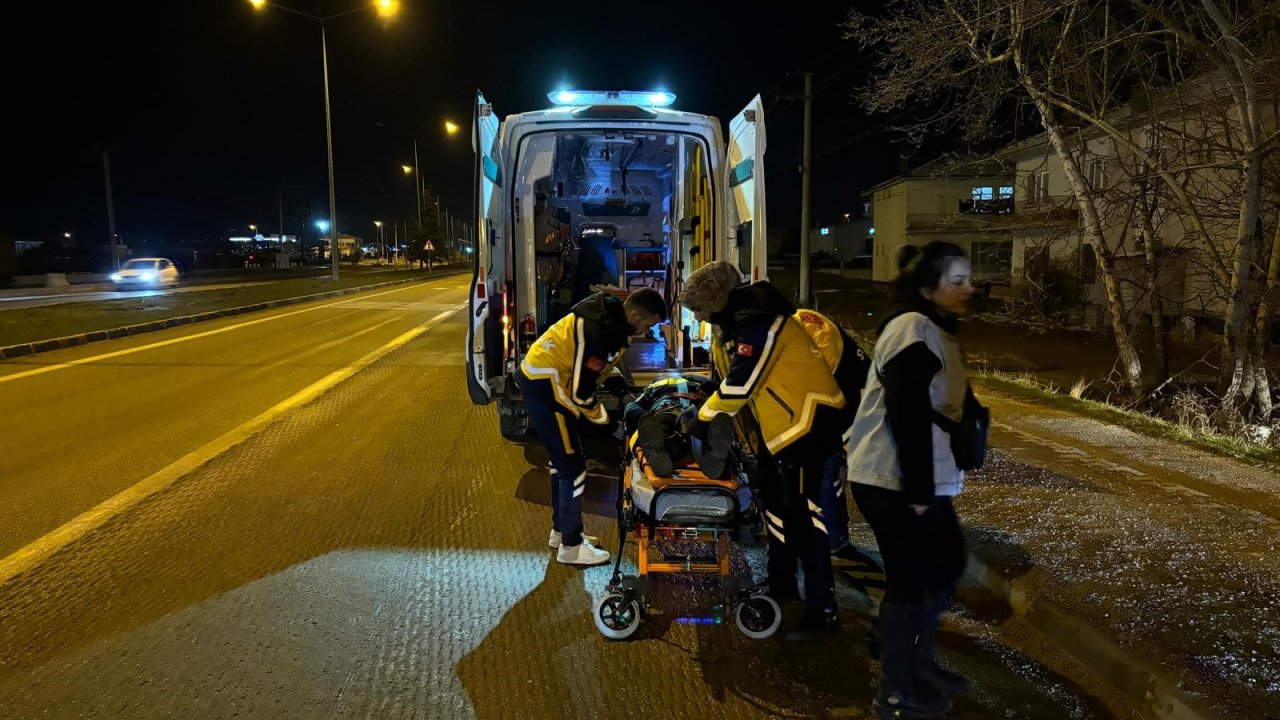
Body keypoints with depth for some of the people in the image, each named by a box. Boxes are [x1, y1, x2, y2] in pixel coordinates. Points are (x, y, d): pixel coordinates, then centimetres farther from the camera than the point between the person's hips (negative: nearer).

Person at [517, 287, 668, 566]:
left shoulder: (611, 313, 2)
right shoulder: (600, 331, -28)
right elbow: (581, 391, -24)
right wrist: (603, 418, -8)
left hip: (547, 379, 10)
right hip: (545, 386, -10)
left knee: (562, 460, 20)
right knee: (573, 467, -3)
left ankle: (561, 530, 35)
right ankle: (571, 546, 10)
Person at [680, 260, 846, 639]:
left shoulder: (755, 324, -23)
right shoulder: (734, 322, 9)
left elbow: (739, 385, -24)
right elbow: (729, 374, 19)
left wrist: (702, 417, -10)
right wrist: (706, 405, 13)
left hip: (807, 418, -11)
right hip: (780, 420, 11)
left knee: (803, 511, -10)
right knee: (775, 499, 19)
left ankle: (822, 609, -4)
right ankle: (781, 583, 34)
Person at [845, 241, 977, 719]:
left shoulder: (936, 330, 16)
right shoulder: (914, 329, -17)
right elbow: (908, 416, -23)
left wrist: (927, 484, 11)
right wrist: (918, 489, -22)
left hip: (917, 479, 10)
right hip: (893, 481, -10)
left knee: (948, 563, 19)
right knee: (910, 579, 0)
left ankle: (919, 661, 36)